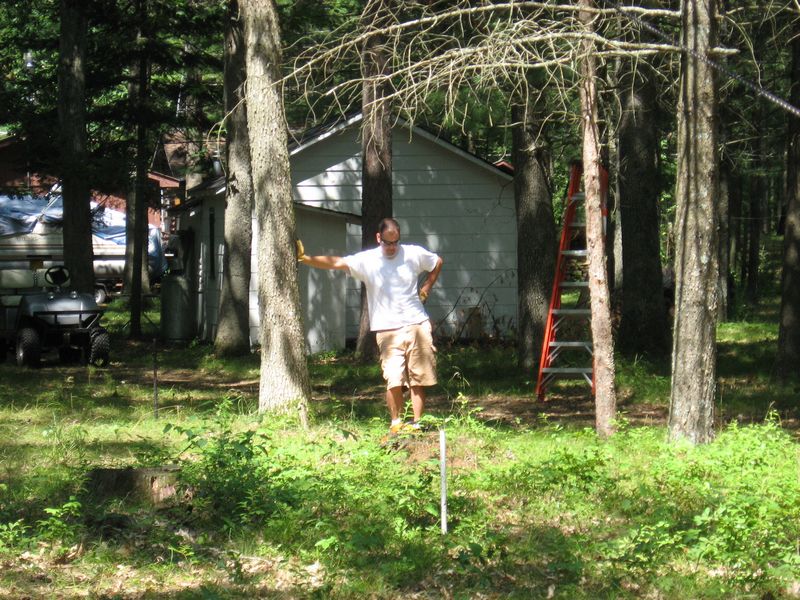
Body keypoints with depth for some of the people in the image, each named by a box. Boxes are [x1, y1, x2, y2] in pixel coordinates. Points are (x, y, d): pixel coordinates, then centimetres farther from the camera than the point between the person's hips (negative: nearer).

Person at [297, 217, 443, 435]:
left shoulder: (414, 254, 2)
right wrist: (304, 258, -27)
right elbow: (335, 262, -16)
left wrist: (427, 286, 10)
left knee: (418, 380, 5)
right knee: (394, 380, -11)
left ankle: (417, 423, 14)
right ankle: (396, 423, 4)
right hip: (388, 330, -2)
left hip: (417, 325, 2)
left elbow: (437, 262, 21)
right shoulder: (367, 260, -5)